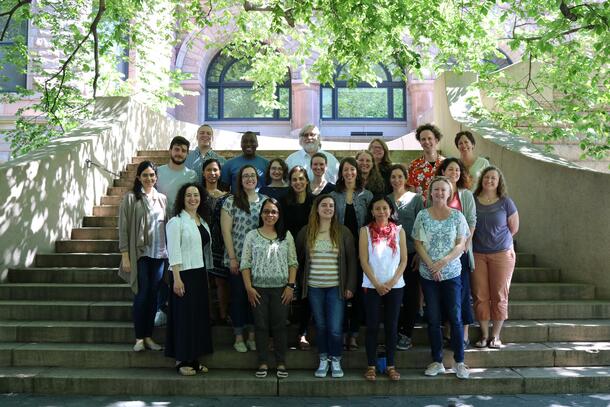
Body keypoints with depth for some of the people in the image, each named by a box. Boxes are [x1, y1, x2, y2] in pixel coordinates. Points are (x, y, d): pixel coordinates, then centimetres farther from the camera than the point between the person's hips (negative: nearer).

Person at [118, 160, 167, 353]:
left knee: (153, 295, 6)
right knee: (142, 295, -2)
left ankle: (149, 336, 15)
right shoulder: (131, 198, -1)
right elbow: (123, 228, -4)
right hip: (140, 254, -4)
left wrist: (169, 251, 9)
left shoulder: (162, 198, 11)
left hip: (159, 254, 4)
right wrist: (125, 255, -9)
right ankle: (139, 337, 10)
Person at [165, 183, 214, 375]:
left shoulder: (203, 221, 14)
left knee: (199, 315, 9)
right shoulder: (176, 222, -7)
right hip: (184, 274, -7)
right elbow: (174, 252, -13)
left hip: (200, 273, 7)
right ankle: (182, 360, 9)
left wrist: (207, 273, 12)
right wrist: (176, 278, -18)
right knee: (184, 315, -2)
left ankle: (194, 359, 18)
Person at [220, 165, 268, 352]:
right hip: (237, 259, -2)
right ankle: (239, 337, 17)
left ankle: (253, 335, 21)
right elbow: (226, 231, -4)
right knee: (238, 296, 5)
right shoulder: (231, 201, -2)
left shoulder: (266, 201, 6)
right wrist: (232, 258, -9)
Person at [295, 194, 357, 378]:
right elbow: (298, 259, 11)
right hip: (314, 287, 2)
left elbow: (351, 260, 2)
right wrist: (299, 284, 5)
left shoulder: (343, 232, 1)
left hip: (336, 287, -1)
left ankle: (335, 361, 16)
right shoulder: (306, 232, 4)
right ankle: (323, 360, 24)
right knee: (320, 326, 9)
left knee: (335, 328, -4)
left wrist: (350, 286, -3)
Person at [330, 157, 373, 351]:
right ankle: (343, 330, 12)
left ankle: (354, 331, 12)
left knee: (358, 290, 2)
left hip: (360, 247, 0)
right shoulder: (334, 195, 7)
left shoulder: (366, 195, 5)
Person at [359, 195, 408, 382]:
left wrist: (392, 282, -9)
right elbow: (364, 260, -4)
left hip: (395, 286, 1)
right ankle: (371, 366, 11)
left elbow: (404, 260, 2)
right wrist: (377, 284, -10)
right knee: (372, 326, 2)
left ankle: (390, 365, 16)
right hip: (372, 286, -1)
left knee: (392, 326, 6)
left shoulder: (399, 230, 4)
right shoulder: (365, 231, 0)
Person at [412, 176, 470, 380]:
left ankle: (459, 362, 9)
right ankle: (437, 361, 16)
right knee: (433, 319, 6)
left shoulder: (457, 216, 2)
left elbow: (461, 244, -1)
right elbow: (418, 244, 0)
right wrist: (431, 266, -11)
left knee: (455, 317, -2)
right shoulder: (422, 215, 3)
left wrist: (445, 261, -16)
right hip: (428, 274, 1)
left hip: (451, 273, -1)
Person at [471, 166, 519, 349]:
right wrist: (481, 240, 3)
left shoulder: (506, 202, -1)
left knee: (499, 296, 2)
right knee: (480, 296, 1)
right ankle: (484, 335, 13)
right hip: (477, 254, 1)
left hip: (502, 253, -1)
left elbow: (514, 228, 8)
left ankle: (495, 336, 14)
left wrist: (497, 239, 11)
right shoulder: (472, 201, 1)